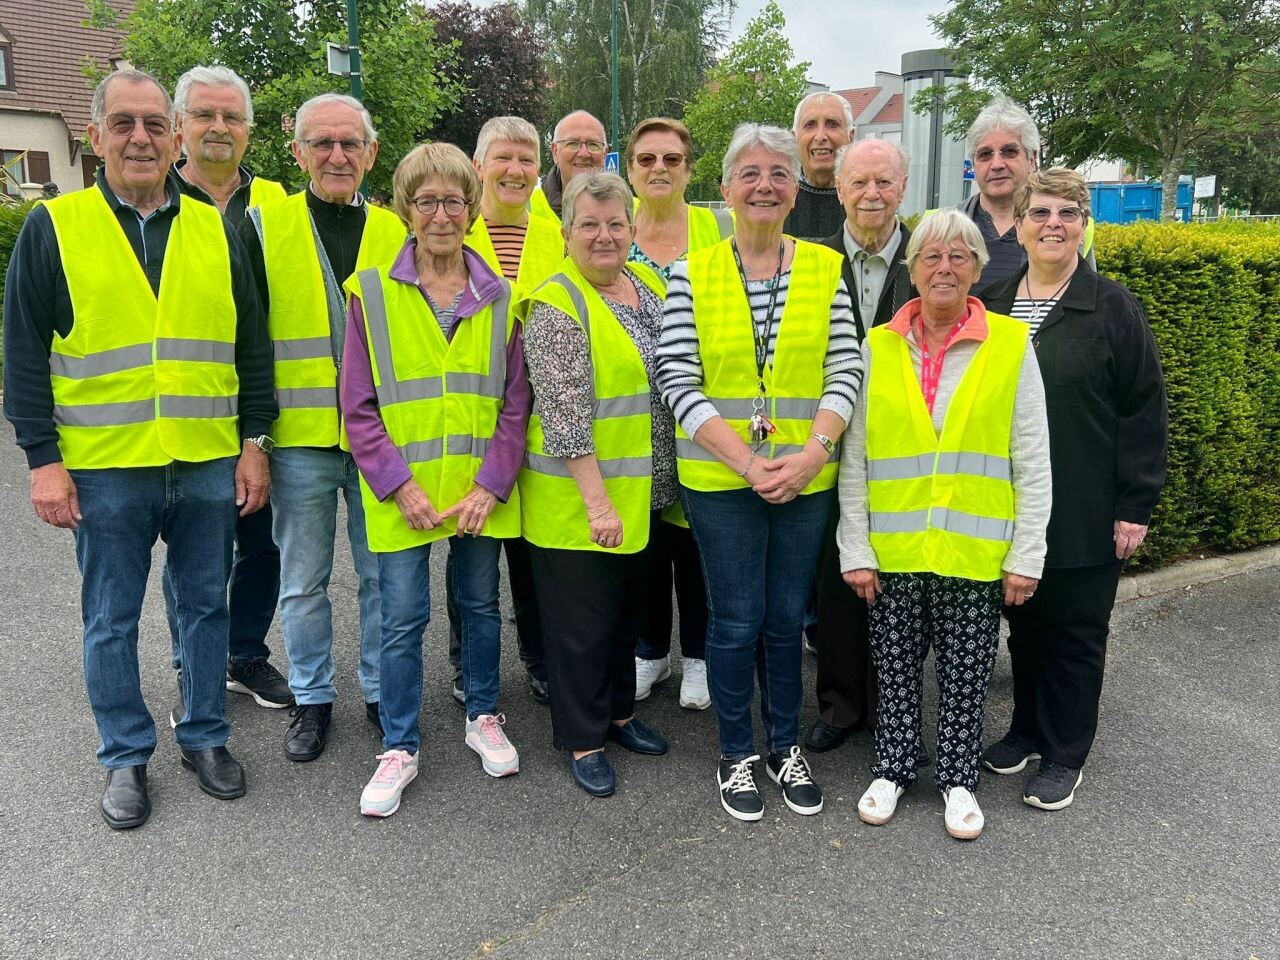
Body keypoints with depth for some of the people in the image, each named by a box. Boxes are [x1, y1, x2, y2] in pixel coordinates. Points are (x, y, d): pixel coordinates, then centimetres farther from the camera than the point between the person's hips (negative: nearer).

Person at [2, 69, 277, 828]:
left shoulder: (216, 229, 6)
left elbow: (252, 344, 8)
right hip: (105, 468, -1)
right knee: (112, 620, 10)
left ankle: (206, 737, 30)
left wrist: (255, 440, 3)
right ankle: (127, 757, 26)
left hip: (209, 464, 2)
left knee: (207, 605, 12)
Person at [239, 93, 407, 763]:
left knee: (383, 575, 11)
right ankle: (312, 697, 29)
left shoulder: (397, 232, 5)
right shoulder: (263, 226, 1)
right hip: (299, 438, -1)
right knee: (303, 582, 11)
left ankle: (381, 690, 29)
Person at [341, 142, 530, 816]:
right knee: (402, 619, 4)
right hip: (403, 495, -2)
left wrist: (490, 484, -9)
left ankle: (483, 718, 36)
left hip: (481, 490, 2)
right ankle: (399, 749, 22)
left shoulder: (498, 297, 4)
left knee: (481, 604, 15)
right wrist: (399, 485, -12)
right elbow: (359, 406, -3)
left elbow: (515, 402, 1)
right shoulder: (372, 293, -2)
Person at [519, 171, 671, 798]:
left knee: (628, 607, 20)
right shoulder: (557, 306, -16)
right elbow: (566, 416, -21)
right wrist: (597, 502, -23)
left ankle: (618, 711, 38)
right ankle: (582, 740, 23)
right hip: (578, 501, -7)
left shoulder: (650, 286, 7)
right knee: (583, 621, 6)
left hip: (642, 493, 7)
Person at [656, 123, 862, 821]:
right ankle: (736, 753, 28)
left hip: (808, 478, 2)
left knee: (787, 617, 14)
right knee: (736, 620, 7)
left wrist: (813, 450, -15)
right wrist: (747, 461, -16)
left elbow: (846, 369, -1)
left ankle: (785, 745, 34)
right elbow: (678, 382, -8)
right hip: (719, 480, -2)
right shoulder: (692, 275, -3)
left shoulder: (825, 268, 3)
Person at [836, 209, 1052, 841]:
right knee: (895, 668, 12)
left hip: (975, 550, -1)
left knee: (965, 673, 10)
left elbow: (1032, 463, 0)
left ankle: (958, 780, 30)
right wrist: (855, 550, -1)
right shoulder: (877, 347, 2)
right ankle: (892, 770, 32)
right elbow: (853, 459, 3)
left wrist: (1026, 556, -4)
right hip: (893, 550, 1)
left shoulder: (1011, 345, -1)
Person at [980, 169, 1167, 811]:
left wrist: (1135, 506, -10)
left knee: (1076, 633, 8)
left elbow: (1145, 412, -6)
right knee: (1023, 624, 15)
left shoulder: (1113, 308, -6)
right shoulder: (992, 307, 6)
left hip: (1085, 514, -4)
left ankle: (1064, 755, 23)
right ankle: (1027, 728, 34)